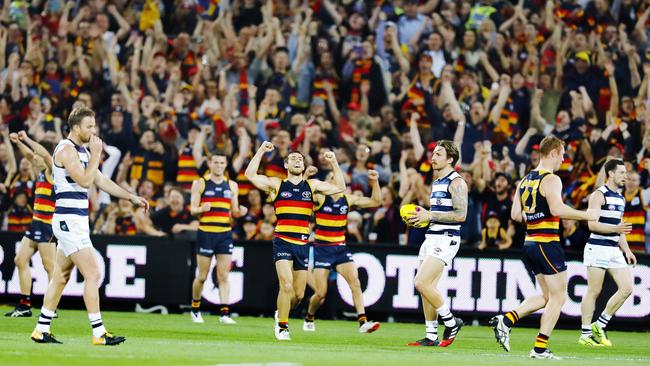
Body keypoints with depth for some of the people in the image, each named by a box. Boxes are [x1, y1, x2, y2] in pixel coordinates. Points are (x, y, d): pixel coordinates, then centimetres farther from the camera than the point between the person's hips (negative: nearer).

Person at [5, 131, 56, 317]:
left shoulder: (51, 173, -11)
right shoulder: (42, 172, 13)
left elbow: (46, 155, -27)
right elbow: (30, 155, 27)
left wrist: (27, 139, -22)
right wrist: (18, 142, 18)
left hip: (47, 225, -10)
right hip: (37, 223, 10)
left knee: (50, 266, -7)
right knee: (20, 260, 10)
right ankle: (25, 305, 13)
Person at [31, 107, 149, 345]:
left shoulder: (82, 151, 17)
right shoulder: (66, 149, -13)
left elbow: (101, 181, 22)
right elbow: (85, 181, -21)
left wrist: (132, 197, 19)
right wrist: (96, 154, -12)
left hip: (76, 222, 10)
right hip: (69, 220, -10)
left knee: (61, 276, 12)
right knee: (92, 274, -12)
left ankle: (42, 330, 15)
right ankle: (98, 333, -11)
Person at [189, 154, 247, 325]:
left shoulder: (232, 186, 12)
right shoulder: (200, 184, 3)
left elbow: (235, 211, 14)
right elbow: (193, 208, -2)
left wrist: (241, 211, -9)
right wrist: (202, 208, -24)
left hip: (225, 234, 2)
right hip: (206, 232, -2)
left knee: (224, 276, -5)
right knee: (202, 276, 2)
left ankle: (225, 314, -10)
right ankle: (195, 309, 22)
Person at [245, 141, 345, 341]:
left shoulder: (312, 185, 14)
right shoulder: (277, 185, 7)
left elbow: (339, 187, 14)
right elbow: (250, 174, -3)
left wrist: (334, 163, 7)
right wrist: (261, 151, -5)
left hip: (302, 244, 3)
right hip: (282, 242, -3)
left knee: (299, 294, 5)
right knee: (286, 285, -18)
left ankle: (281, 314, 34)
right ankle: (282, 327, -6)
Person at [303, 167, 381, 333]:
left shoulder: (348, 199, 6)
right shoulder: (319, 198, -6)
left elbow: (375, 201, 11)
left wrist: (375, 182, -3)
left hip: (341, 248, 3)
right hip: (322, 249, -3)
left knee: (355, 282, -15)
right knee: (321, 293, -3)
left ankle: (363, 322, -19)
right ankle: (309, 318, 27)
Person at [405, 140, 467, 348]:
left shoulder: (456, 182, -10)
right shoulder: (436, 183, 19)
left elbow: (461, 214, -19)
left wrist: (430, 216, -17)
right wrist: (420, 217, 11)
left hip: (446, 239, -10)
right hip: (431, 237, 10)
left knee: (422, 283, -19)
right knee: (428, 287, 8)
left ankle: (451, 322, -4)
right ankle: (431, 336, 13)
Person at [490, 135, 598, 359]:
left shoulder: (525, 181, 13)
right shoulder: (551, 180, -12)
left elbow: (515, 215, 13)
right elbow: (557, 209, -26)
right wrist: (586, 215, -16)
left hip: (530, 242, 9)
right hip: (547, 244, -9)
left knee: (547, 296, 17)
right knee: (558, 297, 1)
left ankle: (506, 320, 2)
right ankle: (540, 348, -3)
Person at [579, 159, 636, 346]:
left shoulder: (620, 198, 17)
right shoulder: (599, 195, -8)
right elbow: (592, 224, -16)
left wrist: (627, 251, 17)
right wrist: (616, 229, -26)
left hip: (614, 250, 8)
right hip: (597, 248, -8)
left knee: (627, 288, -2)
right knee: (594, 292, -4)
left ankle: (600, 326, 8)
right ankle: (585, 334, 3)